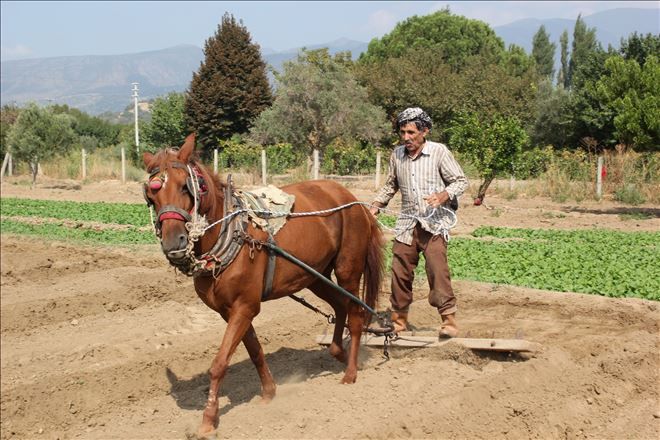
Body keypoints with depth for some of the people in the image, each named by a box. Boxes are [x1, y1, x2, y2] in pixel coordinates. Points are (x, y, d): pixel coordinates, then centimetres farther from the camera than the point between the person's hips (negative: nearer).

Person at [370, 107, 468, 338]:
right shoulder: (397, 154, 9)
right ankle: (399, 319, 18)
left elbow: (461, 181, -2)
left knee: (437, 269, -16)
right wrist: (376, 205, 10)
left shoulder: (439, 151, -4)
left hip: (435, 222, -4)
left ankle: (449, 319, -9)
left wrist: (443, 196, -19)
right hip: (407, 222, 4)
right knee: (400, 272, 5)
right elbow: (391, 185, 23)